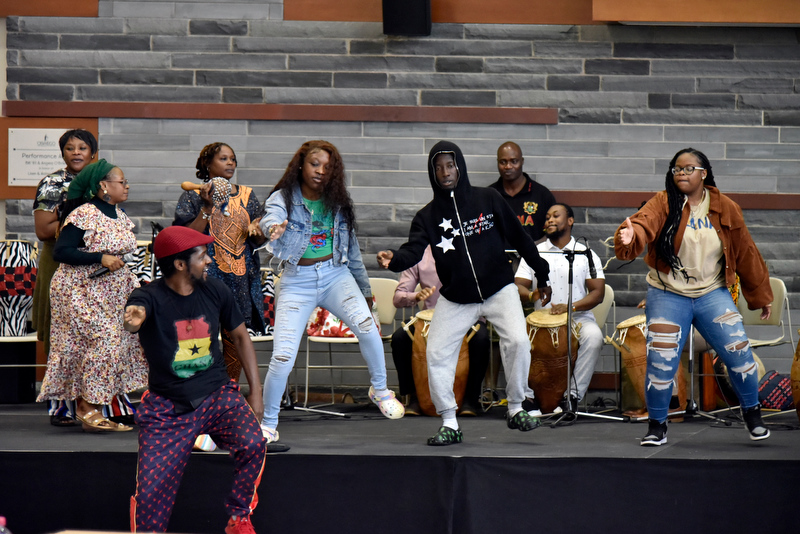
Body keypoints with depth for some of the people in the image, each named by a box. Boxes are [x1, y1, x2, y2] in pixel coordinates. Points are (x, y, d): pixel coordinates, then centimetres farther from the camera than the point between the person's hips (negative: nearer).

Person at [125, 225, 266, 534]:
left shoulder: (215, 290, 1)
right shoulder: (151, 297, -11)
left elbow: (240, 336, 15)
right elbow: (137, 312, -35)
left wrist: (256, 393, 10)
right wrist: (133, 320, -61)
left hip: (217, 396, 2)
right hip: (168, 408, -2)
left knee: (253, 444, -26)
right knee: (150, 492, -12)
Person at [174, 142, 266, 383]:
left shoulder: (246, 196, 13)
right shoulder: (193, 196, 2)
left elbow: (259, 241, 13)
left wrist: (257, 232, -10)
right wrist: (207, 208, -15)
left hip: (241, 279, 4)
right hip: (206, 277, -4)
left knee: (236, 337, 3)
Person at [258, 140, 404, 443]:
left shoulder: (337, 202, 8)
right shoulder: (283, 198, -4)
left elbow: (351, 247, 18)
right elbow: (271, 218, -28)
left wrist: (364, 287, 24)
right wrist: (273, 228, -53)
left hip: (336, 275, 2)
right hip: (298, 281, -2)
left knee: (366, 326, -26)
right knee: (282, 357, -10)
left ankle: (380, 389, -3)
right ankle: (268, 424, 9)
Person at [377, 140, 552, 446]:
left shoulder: (487, 200, -2)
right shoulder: (428, 216, 0)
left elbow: (519, 238, 4)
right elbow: (414, 250, -15)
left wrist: (542, 277, 7)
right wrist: (394, 259, -39)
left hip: (498, 289, -2)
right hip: (455, 299, 2)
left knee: (518, 341, -21)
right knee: (436, 354, -8)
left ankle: (515, 409, -1)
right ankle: (449, 424, 6)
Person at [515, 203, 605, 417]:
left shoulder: (586, 255, 8)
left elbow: (598, 293, -1)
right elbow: (518, 286, 5)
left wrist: (571, 306, -19)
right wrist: (531, 295, -20)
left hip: (579, 317, -1)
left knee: (593, 336, -34)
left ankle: (573, 395, -24)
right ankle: (529, 397, -19)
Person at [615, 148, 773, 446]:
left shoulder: (726, 209, 1)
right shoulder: (663, 203, -6)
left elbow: (746, 253, 9)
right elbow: (644, 224, -26)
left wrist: (760, 296, 15)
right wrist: (629, 237, -50)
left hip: (713, 295, 2)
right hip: (668, 296, -2)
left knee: (739, 352, -3)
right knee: (661, 363, -6)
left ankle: (752, 414, 21)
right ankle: (656, 426, 14)